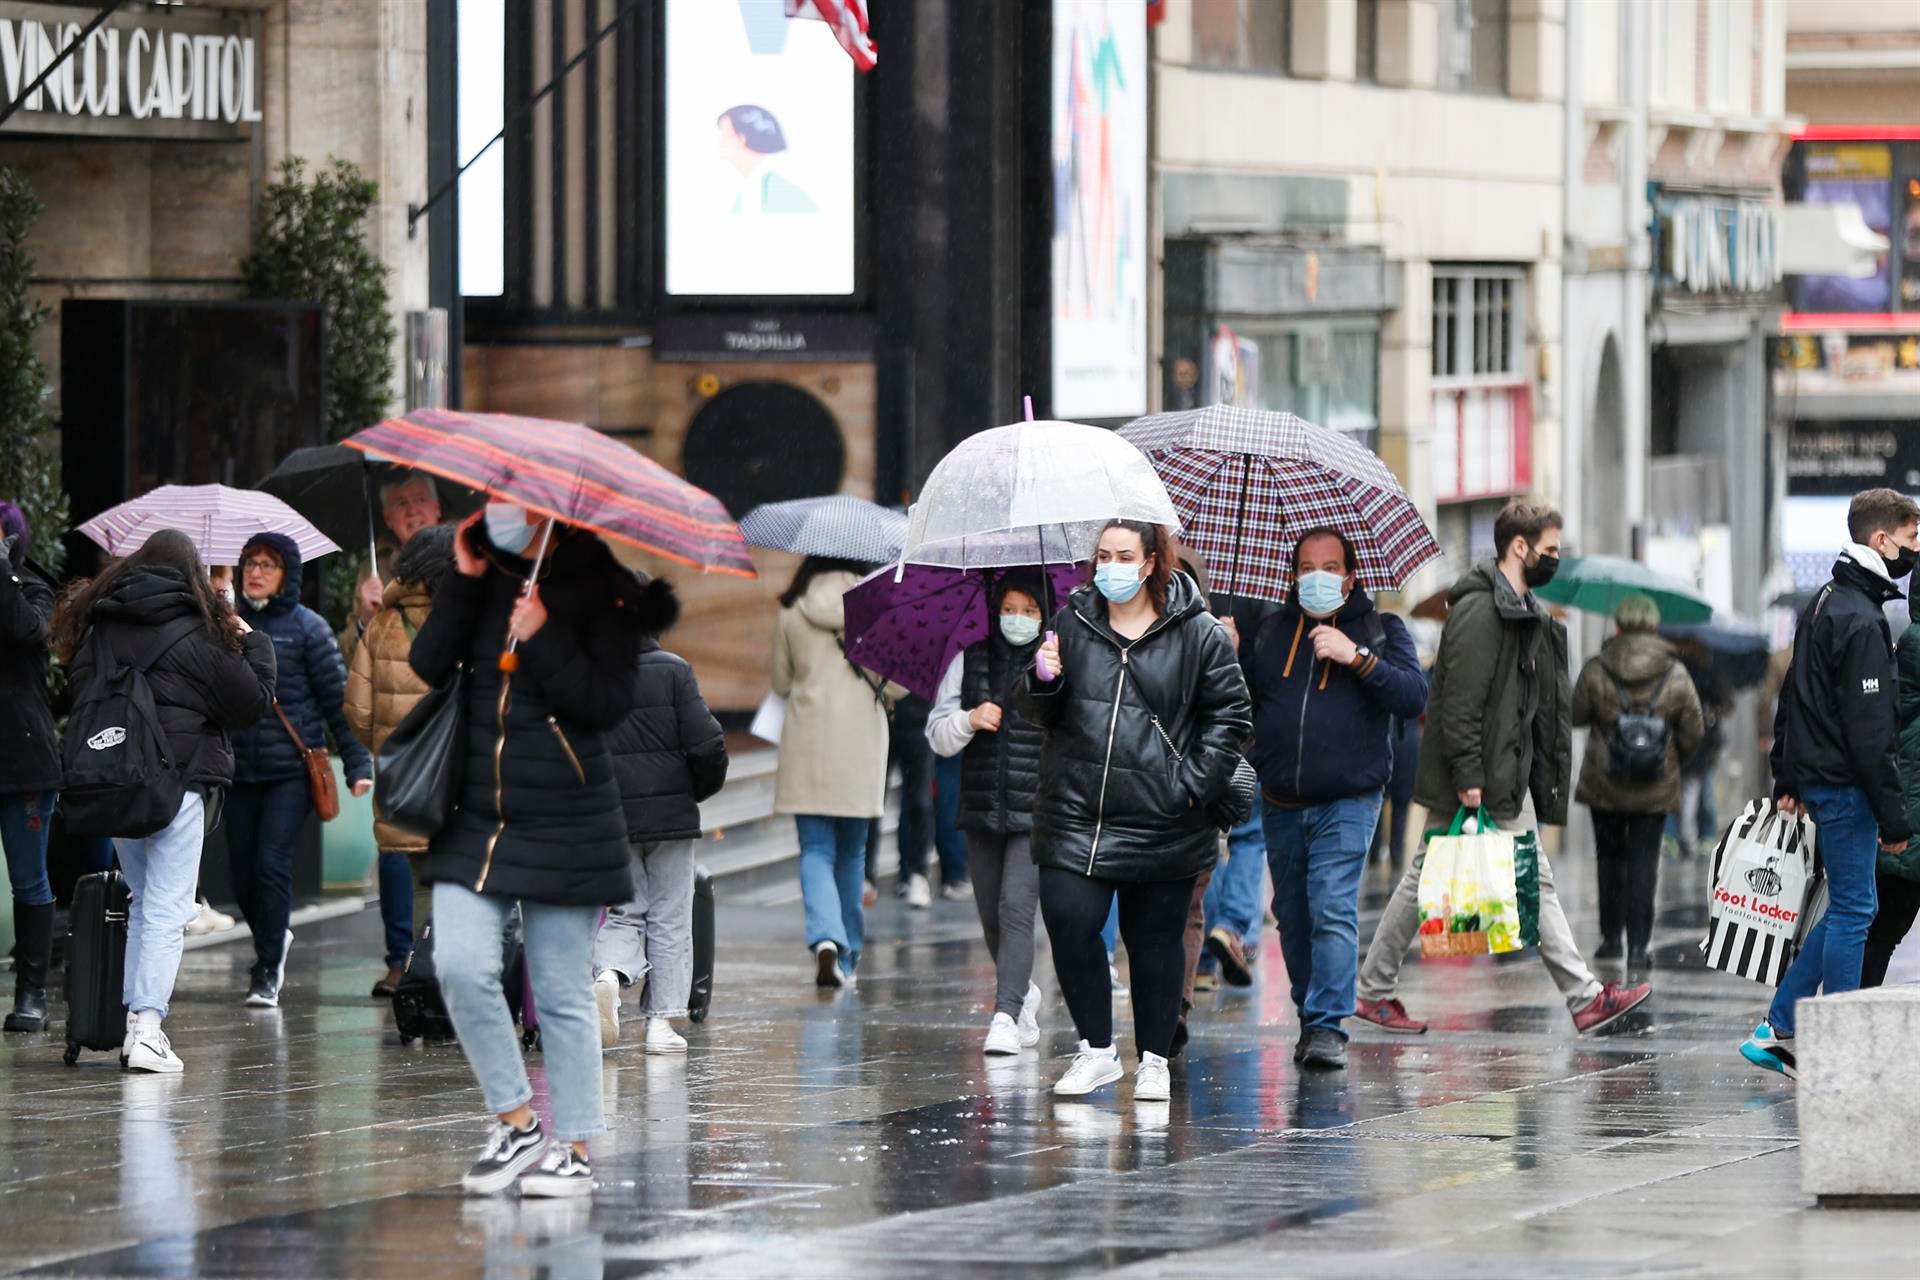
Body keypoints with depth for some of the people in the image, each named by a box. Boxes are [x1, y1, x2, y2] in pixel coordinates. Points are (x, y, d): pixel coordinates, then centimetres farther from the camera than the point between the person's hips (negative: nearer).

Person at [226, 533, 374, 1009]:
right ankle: (272, 941, 34)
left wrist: (357, 763, -7)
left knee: (272, 865, -11)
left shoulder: (306, 627, 0)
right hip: (239, 769, 3)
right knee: (241, 871, 6)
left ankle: (268, 972, -1)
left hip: (292, 769, -3)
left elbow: (337, 698, -1)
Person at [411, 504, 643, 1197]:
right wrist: (462, 583, -8)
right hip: (473, 819, 4)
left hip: (564, 826, -4)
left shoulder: (602, 587, -3)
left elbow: (608, 704, -12)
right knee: (460, 966, -11)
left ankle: (574, 1148, 11)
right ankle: (516, 1124, 3)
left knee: (562, 995, 1)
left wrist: (544, 638, -19)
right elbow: (427, 666, -2)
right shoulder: (482, 574, 10)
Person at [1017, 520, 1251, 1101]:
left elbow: (1229, 715, 2)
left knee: (1155, 940, 6)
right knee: (1068, 924, -9)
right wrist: (1042, 681, -10)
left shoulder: (1198, 635, -1)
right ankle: (1097, 1048, 5)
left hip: (1161, 822, -2)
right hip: (1076, 815, 2)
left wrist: (1195, 784, -8)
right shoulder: (1071, 624, 6)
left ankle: (1154, 1059, 18)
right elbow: (1038, 713, 13)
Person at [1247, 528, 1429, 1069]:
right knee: (1293, 915, 9)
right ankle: (1309, 1015, 23)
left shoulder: (1381, 630, 4)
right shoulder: (1272, 631, 13)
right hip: (1281, 803, 4)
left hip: (1347, 802, -4)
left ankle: (1328, 1026, -18)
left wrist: (1357, 657, -18)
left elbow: (1414, 697, -8)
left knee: (1333, 911, -15)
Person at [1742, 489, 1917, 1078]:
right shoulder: (1861, 621, -18)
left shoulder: (1824, 603, 15)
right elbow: (1871, 733, -21)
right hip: (1846, 786, -10)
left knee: (1851, 908, 15)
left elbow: (1793, 697, 22)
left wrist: (1788, 779, 24)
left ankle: (1779, 1029, 15)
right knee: (1853, 910, -4)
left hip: (1817, 779, 10)